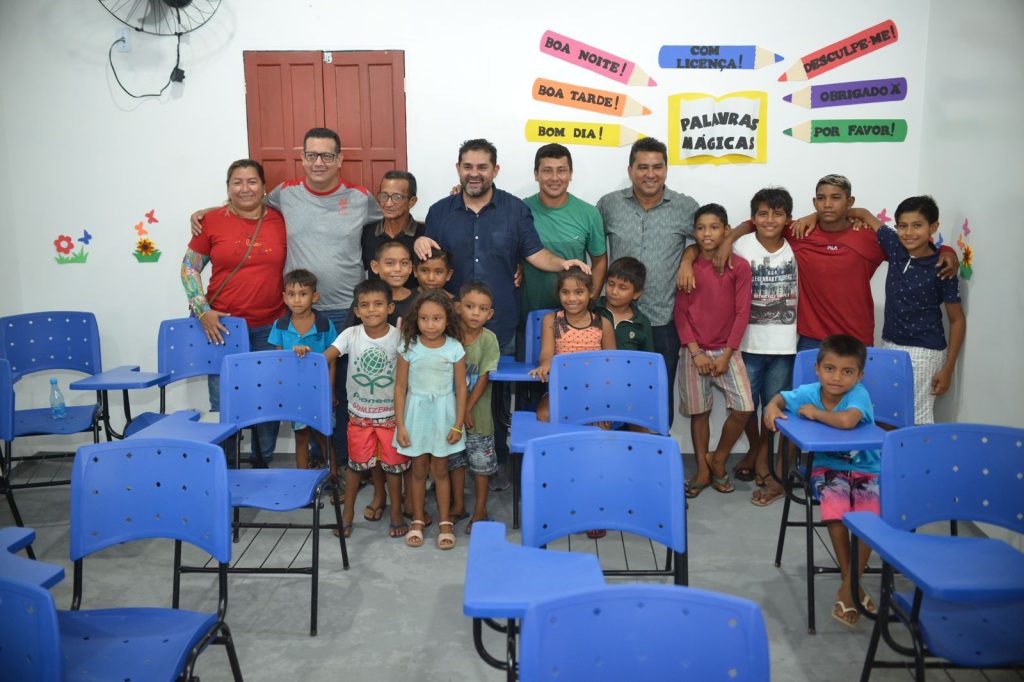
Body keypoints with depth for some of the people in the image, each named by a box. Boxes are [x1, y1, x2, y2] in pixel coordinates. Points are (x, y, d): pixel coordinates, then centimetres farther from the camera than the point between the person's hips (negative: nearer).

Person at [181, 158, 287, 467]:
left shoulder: (280, 220, 3)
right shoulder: (213, 220, -1)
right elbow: (190, 267, 4)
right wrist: (203, 311, -6)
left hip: (270, 328, 2)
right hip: (223, 326, -1)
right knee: (223, 404, 4)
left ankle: (262, 464, 28)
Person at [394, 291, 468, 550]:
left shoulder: (454, 348, -10)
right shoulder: (409, 347, -10)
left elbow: (461, 388, -4)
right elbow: (400, 387, -5)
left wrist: (458, 425, -5)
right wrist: (400, 425, -6)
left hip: (443, 413, 0)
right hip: (416, 412, 0)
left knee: (440, 469, 11)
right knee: (419, 469, 12)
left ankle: (445, 522, 25)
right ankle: (417, 521, 28)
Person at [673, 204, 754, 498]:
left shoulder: (739, 266, -3)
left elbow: (742, 313, -3)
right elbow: (680, 312, -2)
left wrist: (726, 355, -8)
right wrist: (696, 353, -9)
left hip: (727, 350, 0)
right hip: (695, 351, 0)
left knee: (743, 408, -11)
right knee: (699, 412, 6)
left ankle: (718, 459, 13)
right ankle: (702, 471, 21)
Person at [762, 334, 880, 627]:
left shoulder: (858, 394, -20)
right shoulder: (808, 392, -7)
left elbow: (847, 421, -42)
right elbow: (781, 397, 12)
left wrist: (814, 412, -24)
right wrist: (772, 406, -12)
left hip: (865, 469, -2)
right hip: (827, 467, 2)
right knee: (835, 513, -25)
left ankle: (848, 588, -4)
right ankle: (853, 585, -3)